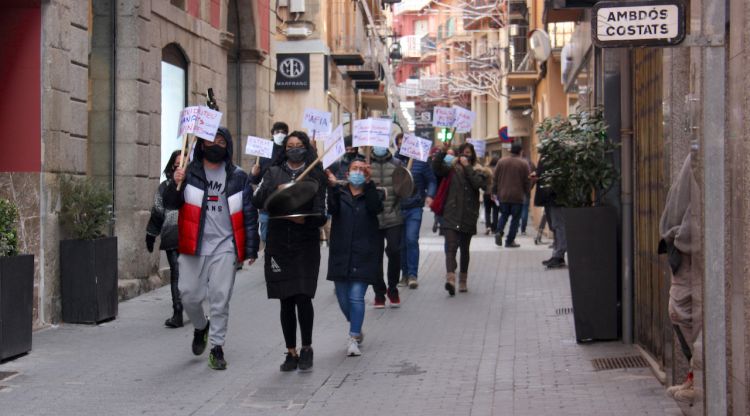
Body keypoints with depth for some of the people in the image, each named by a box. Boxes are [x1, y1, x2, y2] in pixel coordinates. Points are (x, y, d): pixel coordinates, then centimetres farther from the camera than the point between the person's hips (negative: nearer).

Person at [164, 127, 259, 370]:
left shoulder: (238, 177, 7)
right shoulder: (189, 173, 6)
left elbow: (249, 214, 8)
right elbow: (170, 204, -1)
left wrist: (251, 249, 3)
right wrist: (176, 185, -22)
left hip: (225, 247, 0)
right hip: (193, 247, 1)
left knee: (220, 298, -1)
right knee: (190, 296, 2)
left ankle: (217, 346, 10)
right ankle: (201, 327, 32)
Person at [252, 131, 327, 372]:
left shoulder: (316, 176, 7)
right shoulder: (274, 173, 12)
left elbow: (322, 214, 3)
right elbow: (257, 201, -1)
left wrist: (306, 219, -16)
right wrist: (277, 190, -16)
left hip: (306, 244, -2)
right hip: (278, 243, 2)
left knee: (303, 297, -12)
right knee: (286, 301, 4)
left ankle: (306, 348, 6)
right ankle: (291, 352, 15)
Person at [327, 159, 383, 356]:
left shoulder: (370, 194, 6)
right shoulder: (339, 192, 8)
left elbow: (376, 208, -17)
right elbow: (332, 209, -13)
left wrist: (368, 183, -25)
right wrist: (332, 187, -27)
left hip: (363, 255, -2)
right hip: (340, 253, 2)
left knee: (356, 296, -11)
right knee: (343, 298, 9)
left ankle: (353, 339, -8)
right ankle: (356, 329, 34)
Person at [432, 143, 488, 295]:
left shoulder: (477, 171, 10)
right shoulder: (451, 169, 10)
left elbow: (479, 183, -11)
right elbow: (436, 168, -5)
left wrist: (467, 167, -6)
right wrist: (443, 152, -14)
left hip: (468, 216, 2)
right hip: (451, 215, -1)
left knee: (464, 248, 12)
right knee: (451, 246, -16)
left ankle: (463, 280, 22)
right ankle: (450, 278, -30)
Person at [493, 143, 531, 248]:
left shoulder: (501, 161, 2)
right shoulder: (523, 164, -6)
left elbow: (495, 178, 4)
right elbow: (527, 181, -4)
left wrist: (495, 192, 13)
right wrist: (526, 192, 13)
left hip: (503, 195, 3)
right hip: (517, 196, -3)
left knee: (504, 215, 18)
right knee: (515, 218, 6)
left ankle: (499, 232, -5)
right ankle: (510, 241, 5)